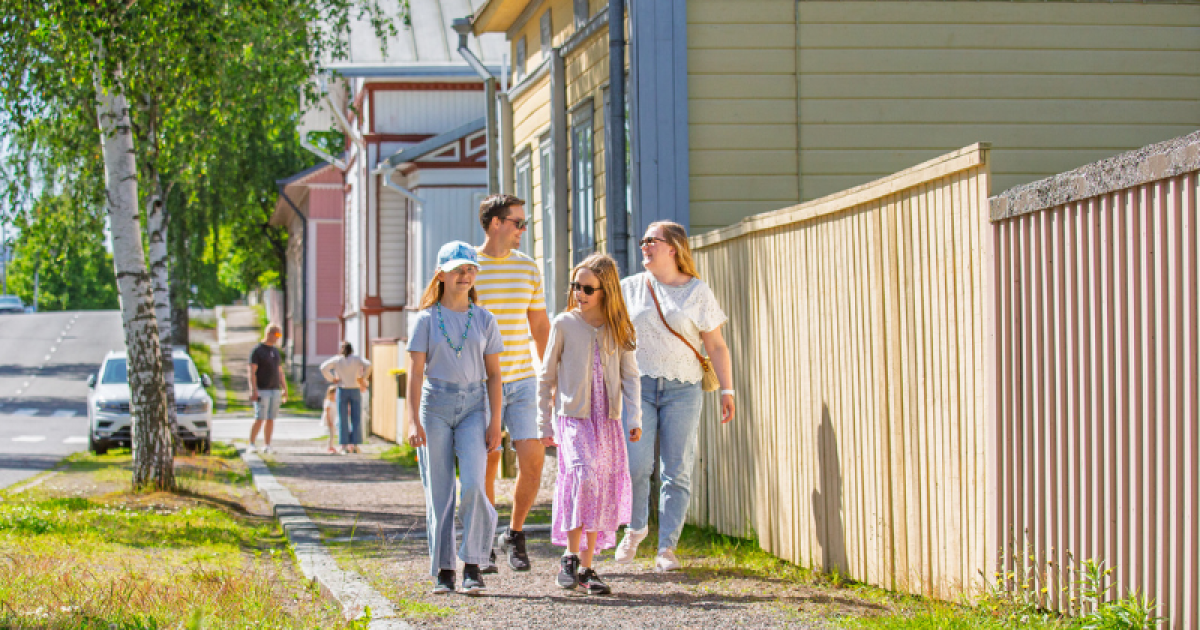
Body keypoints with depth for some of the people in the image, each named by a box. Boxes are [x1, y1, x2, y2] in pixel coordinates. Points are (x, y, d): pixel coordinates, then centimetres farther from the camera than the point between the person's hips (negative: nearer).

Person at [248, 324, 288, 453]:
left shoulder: (276, 351, 16)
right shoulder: (257, 350, -6)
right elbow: (252, 372, -11)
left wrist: (285, 389, 14)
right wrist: (254, 390, -19)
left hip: (275, 390, 6)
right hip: (262, 390, -6)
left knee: (270, 419, 4)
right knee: (260, 419, -12)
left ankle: (266, 445, 7)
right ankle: (251, 444, -6)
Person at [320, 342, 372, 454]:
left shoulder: (337, 359, 1)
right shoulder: (356, 358, 2)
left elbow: (324, 368, -10)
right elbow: (367, 365, -13)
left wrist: (332, 379, -1)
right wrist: (363, 379, -4)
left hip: (342, 390, 0)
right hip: (355, 390, 0)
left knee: (342, 419, 2)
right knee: (356, 419, 3)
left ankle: (344, 446, -3)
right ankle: (354, 445, -2)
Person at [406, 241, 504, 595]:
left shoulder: (484, 320, 8)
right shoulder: (426, 320, 3)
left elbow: (493, 375, 8)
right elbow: (416, 373, -1)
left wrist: (495, 422, 1)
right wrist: (414, 420, -10)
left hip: (473, 406, 1)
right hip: (435, 406, 0)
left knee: (473, 486, -14)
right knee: (438, 492, 1)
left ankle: (473, 568, -7)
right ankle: (443, 570, 7)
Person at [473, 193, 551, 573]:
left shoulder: (528, 267, 10)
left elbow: (540, 326, 17)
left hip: (523, 381, 3)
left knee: (533, 458, -6)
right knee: (486, 463, -1)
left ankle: (515, 535, 14)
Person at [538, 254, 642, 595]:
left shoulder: (619, 329, 7)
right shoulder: (564, 324, 1)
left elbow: (630, 375, 8)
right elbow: (547, 378, 8)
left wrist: (634, 416, -5)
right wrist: (545, 424, 9)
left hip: (608, 422, 3)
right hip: (572, 417, -3)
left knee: (602, 491, 2)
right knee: (583, 475, -24)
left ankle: (586, 567, 11)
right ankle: (570, 556, -15)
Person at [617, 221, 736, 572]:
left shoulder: (697, 292, 6)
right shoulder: (629, 288, 11)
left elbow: (716, 346, 7)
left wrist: (727, 390, 1)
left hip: (682, 389, -1)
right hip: (638, 385, 1)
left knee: (677, 471, -3)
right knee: (635, 463, -11)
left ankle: (667, 547, 2)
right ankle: (635, 528, 14)